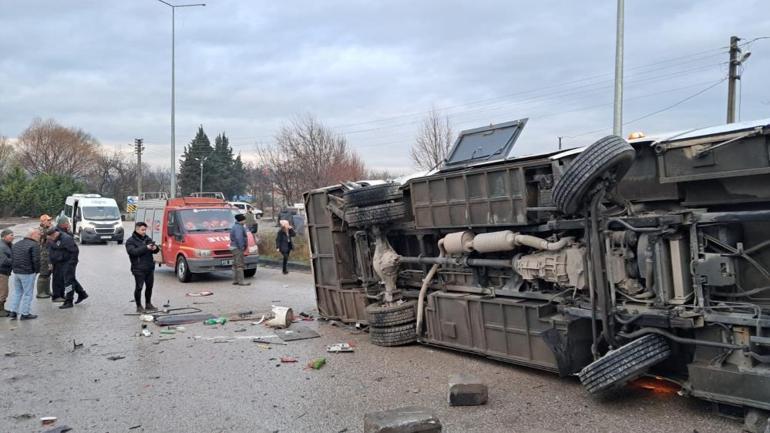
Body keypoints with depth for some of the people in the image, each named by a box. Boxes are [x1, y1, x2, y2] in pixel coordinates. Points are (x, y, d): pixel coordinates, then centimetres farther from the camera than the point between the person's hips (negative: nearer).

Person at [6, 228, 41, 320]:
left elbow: (11, 258, 14)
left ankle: (13, 311, 18)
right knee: (28, 293, 2)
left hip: (15, 272, 8)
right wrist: (37, 270, -5)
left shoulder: (16, 244, 13)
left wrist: (13, 268, 16)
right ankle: (25, 314, 7)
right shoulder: (34, 245, -14)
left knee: (16, 292, 18)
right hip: (28, 273, -8)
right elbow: (36, 260, -18)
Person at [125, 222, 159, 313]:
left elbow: (156, 251, 14)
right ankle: (139, 306, 6)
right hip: (139, 269, -6)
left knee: (149, 286, 11)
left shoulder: (148, 239, 14)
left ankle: (148, 304, 25)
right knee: (139, 287, -3)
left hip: (150, 268, 6)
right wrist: (146, 248, -27)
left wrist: (155, 248, -11)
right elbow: (133, 251, -20)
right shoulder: (130, 241, -3)